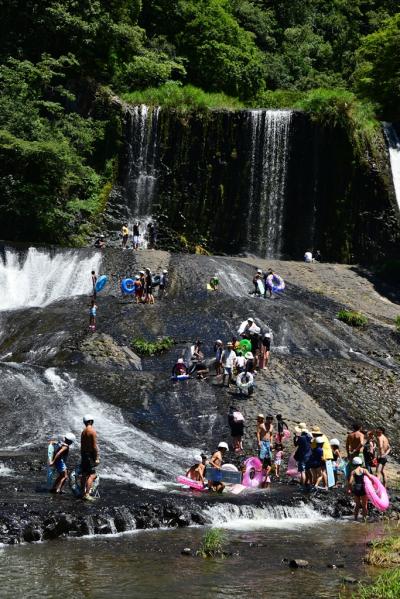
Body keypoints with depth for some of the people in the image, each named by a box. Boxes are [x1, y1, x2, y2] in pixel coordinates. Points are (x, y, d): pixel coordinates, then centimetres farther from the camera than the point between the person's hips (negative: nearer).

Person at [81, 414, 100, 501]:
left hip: (84, 454, 8)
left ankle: (83, 493, 19)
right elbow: (95, 446, -16)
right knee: (92, 475, -9)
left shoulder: (83, 432, 12)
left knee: (84, 474, 14)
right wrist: (97, 458, -13)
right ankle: (87, 494, -17)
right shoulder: (92, 431, -12)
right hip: (90, 455, -8)